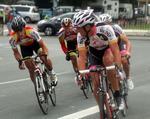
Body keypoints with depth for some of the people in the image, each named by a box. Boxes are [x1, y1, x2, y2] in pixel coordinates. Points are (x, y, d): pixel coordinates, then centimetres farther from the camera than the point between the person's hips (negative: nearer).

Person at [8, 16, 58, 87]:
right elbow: (16, 52, -15)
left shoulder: (31, 31, -40)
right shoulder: (12, 38, -33)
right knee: (31, 69, -8)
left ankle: (52, 73, 3)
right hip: (25, 47, 2)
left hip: (35, 42, -1)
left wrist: (46, 55, -47)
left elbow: (43, 45, -30)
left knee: (44, 58, -27)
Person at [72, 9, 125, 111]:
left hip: (108, 49, -3)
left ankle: (118, 94, -25)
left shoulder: (105, 29, -36)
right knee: (97, 83, -10)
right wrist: (81, 75, -38)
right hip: (94, 52, 3)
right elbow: (82, 57, -24)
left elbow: (116, 51, -39)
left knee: (107, 60, -38)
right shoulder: (81, 36, -26)